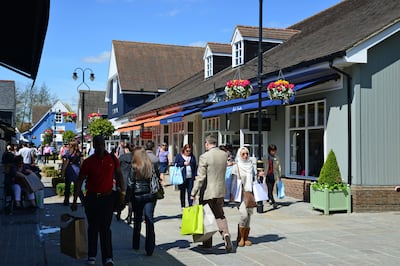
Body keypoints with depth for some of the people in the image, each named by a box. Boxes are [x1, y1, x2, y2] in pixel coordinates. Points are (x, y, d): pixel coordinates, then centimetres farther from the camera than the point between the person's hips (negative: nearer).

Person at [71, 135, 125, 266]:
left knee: (105, 228, -5)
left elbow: (119, 175, 12)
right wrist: (75, 200, -5)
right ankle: (92, 255, 24)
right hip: (91, 198, 1)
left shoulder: (112, 160, -1)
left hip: (107, 198, 0)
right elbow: (79, 181, -2)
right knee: (93, 228, 11)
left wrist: (123, 192, 5)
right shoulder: (88, 162, -5)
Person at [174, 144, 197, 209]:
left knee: (190, 191, -2)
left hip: (190, 177, 1)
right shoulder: (179, 156, 4)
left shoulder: (192, 156, 11)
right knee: (182, 191, 6)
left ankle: (190, 205, 3)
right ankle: (183, 206, 15)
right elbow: (175, 164, -2)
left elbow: (195, 166, 11)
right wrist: (183, 164, -12)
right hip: (182, 177, -1)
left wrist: (195, 175, 3)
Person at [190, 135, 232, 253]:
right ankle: (225, 234, -7)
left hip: (207, 191, -5)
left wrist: (193, 193, -13)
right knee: (220, 215, 16)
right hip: (220, 190, 5)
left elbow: (200, 177, -18)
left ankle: (207, 243, 19)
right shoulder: (224, 154, 1)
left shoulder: (204, 157, -17)